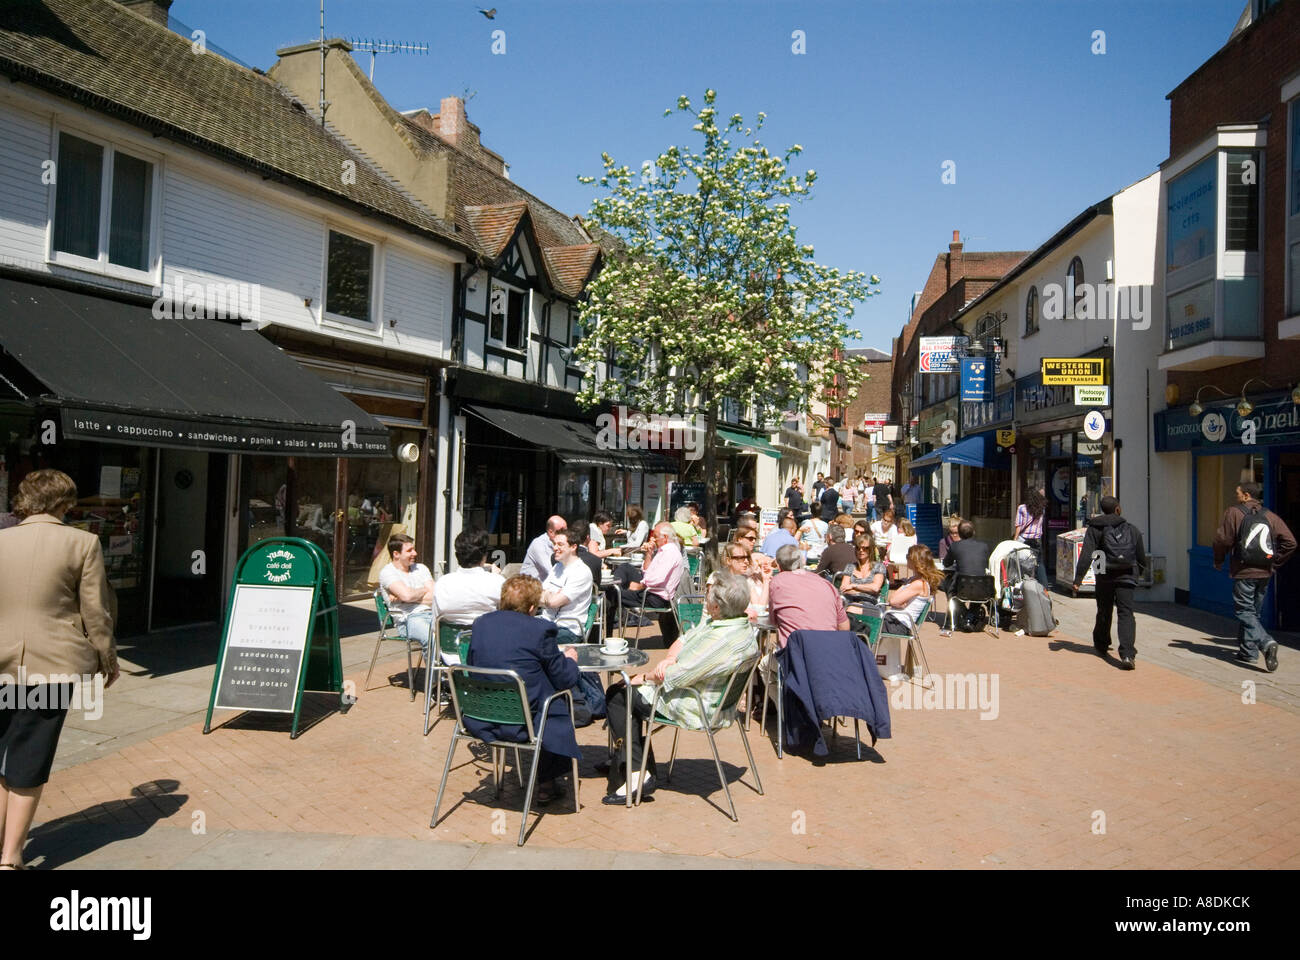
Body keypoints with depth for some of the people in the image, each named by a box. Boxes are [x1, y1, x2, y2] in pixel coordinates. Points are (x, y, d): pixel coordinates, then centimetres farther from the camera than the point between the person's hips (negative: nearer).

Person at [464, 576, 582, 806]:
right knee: (559, 701, 21)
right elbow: (564, 679, -7)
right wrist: (570, 660, 16)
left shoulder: (481, 623, 3)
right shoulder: (540, 629, -13)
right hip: (518, 724, -6)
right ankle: (546, 784, 28)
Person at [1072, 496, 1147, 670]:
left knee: (1104, 612, 17)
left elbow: (1086, 556, -9)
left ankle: (1101, 646, 34)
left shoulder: (1095, 528, 1)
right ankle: (1127, 654, -20)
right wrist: (1141, 571, 34)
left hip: (1105, 577, 0)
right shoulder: (1132, 529, 8)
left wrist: (1077, 580, -11)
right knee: (1126, 613, -4)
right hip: (1126, 576, 0)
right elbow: (1141, 558, 13)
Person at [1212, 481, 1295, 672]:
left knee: (1245, 612, -3)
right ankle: (1248, 651, 19)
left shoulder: (1233, 512, -6)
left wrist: (1218, 561, 3)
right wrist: (1274, 563, 12)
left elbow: (1222, 539, -12)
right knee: (1254, 611, 16)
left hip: (1243, 572, -6)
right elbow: (1290, 542, 3)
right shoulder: (1270, 516, 8)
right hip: (1264, 573, 6)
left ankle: (1266, 642, -24)